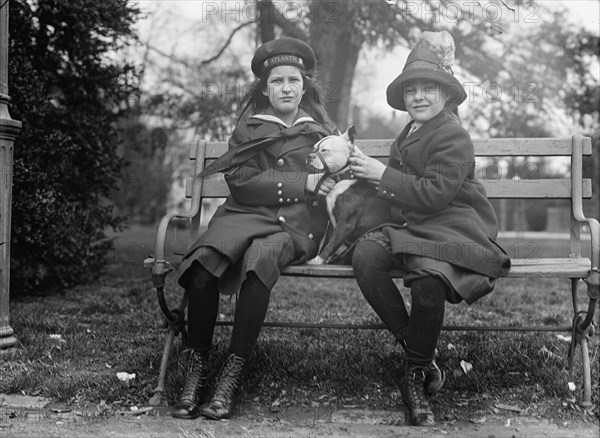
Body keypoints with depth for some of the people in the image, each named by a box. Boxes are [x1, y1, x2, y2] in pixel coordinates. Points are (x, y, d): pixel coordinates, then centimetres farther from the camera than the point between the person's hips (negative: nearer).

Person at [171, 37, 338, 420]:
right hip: (247, 214, 1)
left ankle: (233, 374, -29)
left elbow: (338, 184, 25)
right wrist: (300, 183, -8)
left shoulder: (323, 132, 19)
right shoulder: (249, 128, 15)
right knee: (205, 257, -32)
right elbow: (240, 180, 0)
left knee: (260, 255, -36)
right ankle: (197, 369, -21)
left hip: (298, 223, -1)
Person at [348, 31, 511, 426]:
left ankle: (417, 375, -12)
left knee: (429, 277, -38)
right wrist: (365, 169, 13)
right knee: (365, 255, -26)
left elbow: (435, 193, -17)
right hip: (409, 228, 7)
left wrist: (383, 175, -13)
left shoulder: (454, 136, -5)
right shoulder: (407, 137, 24)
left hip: (453, 228, -7)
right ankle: (417, 349, -14)